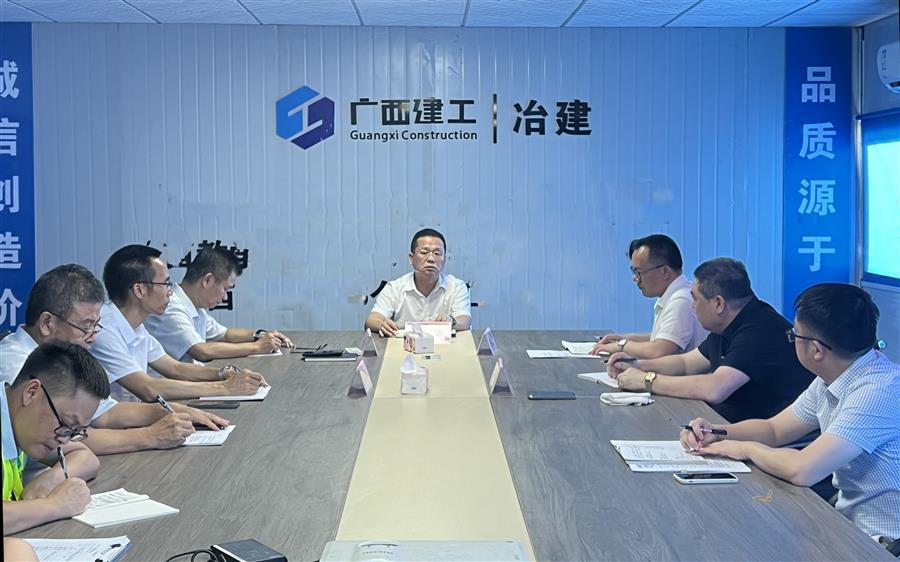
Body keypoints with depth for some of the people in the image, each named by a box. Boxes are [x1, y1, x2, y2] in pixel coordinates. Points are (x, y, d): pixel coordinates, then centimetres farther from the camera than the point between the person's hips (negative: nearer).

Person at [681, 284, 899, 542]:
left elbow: (801, 470, -32)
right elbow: (774, 429, 15)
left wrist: (746, 448, -13)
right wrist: (716, 432, -3)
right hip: (848, 519, 8)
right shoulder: (832, 379, 3)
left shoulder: (878, 390, -26)